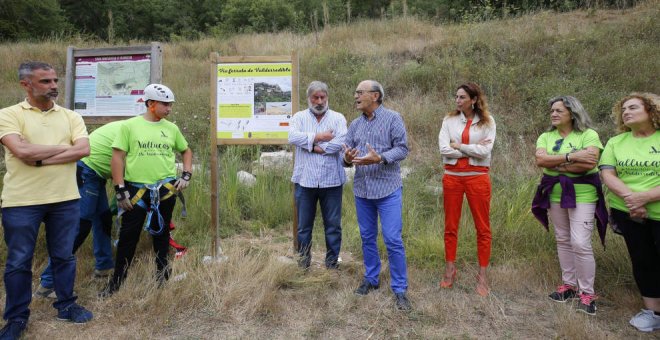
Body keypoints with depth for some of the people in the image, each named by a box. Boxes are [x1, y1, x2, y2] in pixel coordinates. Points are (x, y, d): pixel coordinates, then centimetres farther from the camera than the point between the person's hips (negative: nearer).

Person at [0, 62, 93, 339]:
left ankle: (66, 305, 30)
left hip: (65, 199, 3)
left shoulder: (70, 116, 7)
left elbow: (83, 150, -8)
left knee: (64, 256, 14)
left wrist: (41, 159, -14)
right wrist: (65, 147, -9)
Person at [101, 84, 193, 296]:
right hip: (136, 189, -3)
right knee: (128, 236, 2)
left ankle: (162, 279, 29)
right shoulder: (130, 125, -2)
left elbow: (186, 151, 21)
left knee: (161, 234, 14)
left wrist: (186, 175, 8)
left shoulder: (171, 128, 8)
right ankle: (116, 283, 16)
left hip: (166, 190, 3)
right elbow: (118, 157, -3)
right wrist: (120, 190, -8)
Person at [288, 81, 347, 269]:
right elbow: (293, 137, -13)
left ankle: (332, 264, 23)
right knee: (303, 226, 10)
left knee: (333, 225, 8)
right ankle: (304, 264, 25)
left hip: (331, 181, 0)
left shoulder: (338, 118, 4)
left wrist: (311, 146, -10)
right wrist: (319, 137, -13)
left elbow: (339, 143, -13)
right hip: (305, 180, 1)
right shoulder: (300, 117, 7)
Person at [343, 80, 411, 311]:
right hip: (362, 190, 5)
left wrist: (379, 158, -24)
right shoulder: (355, 124, 10)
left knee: (393, 240, -4)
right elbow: (346, 153, 8)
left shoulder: (393, 118, -4)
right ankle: (371, 279, 31)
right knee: (367, 237, 14)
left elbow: (402, 148, -10)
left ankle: (400, 290, 8)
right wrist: (347, 159, -16)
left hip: (388, 189, -5)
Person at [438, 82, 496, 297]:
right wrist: (472, 149, -9)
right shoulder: (449, 120, 4)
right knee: (450, 226, 8)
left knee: (482, 227, 3)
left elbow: (485, 151, -13)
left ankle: (482, 275, 15)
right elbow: (444, 149, -8)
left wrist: (458, 145, -8)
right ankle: (450, 269, 22)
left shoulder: (487, 121, 0)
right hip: (452, 176, 2)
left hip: (477, 177, -1)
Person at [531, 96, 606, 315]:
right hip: (555, 195, 5)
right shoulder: (546, 137, 6)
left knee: (580, 243, -8)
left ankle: (587, 293, 6)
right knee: (563, 241, 13)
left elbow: (588, 164, -22)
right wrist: (571, 157, -21)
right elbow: (540, 160, -13)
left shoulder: (588, 134, -8)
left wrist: (555, 164, -16)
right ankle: (569, 284, 26)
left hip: (582, 195, -5)